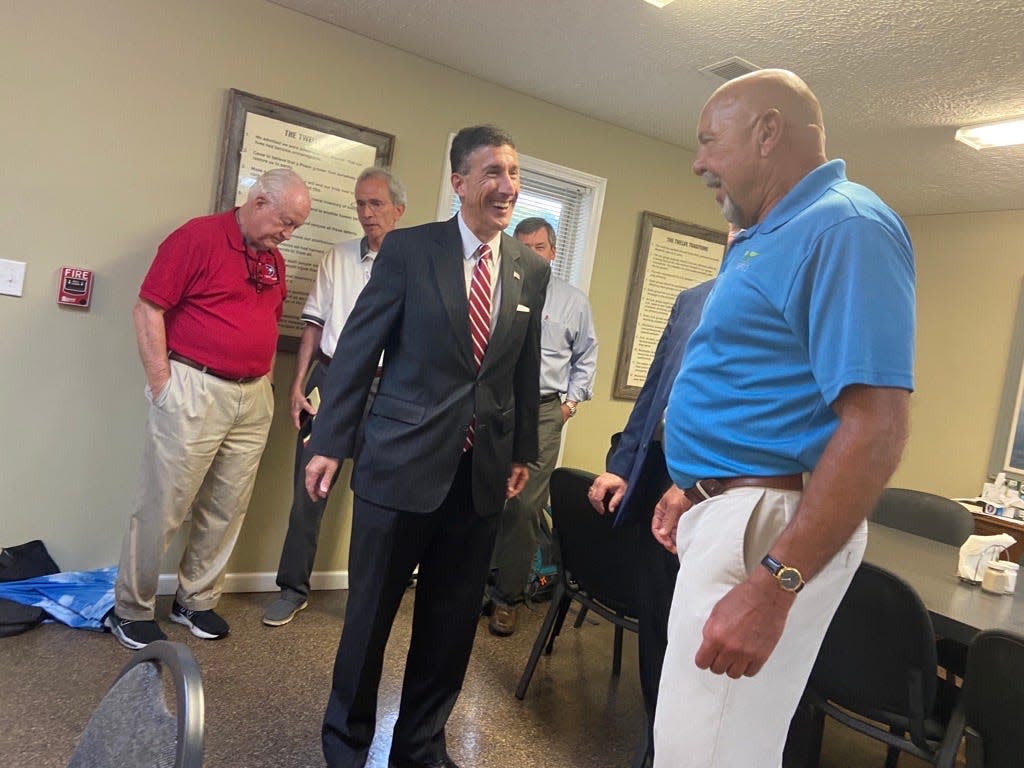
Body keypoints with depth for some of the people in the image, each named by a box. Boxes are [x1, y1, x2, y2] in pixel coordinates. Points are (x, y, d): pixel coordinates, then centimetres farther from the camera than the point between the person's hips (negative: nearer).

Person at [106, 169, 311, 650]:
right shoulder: (199, 237, -7)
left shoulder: (275, 261, 14)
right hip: (194, 390, -6)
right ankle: (130, 610, 20)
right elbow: (148, 310, -9)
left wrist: (264, 377, 13)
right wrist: (162, 383, -11)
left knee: (227, 510, 11)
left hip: (254, 398, 7)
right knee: (162, 507, 2)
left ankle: (196, 601, 28)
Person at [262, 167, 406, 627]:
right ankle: (292, 588, 22)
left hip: (385, 390, -2)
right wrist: (298, 384, 3)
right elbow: (314, 324, 9)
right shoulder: (338, 258, 9)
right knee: (308, 488, 6)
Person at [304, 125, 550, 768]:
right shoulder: (408, 249, -4)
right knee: (370, 612, 11)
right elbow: (358, 349, -4)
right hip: (403, 464, -3)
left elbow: (527, 369, 12)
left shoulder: (533, 271, 7)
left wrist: (522, 450, 15)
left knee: (452, 620, 15)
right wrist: (330, 442, -5)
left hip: (483, 473, 4)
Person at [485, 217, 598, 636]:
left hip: (543, 414, 0)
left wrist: (571, 400, 7)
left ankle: (506, 598, 11)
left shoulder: (574, 300, 10)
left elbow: (586, 357, 17)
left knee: (525, 506, -2)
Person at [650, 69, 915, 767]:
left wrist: (773, 585, -28)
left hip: (771, 531, -10)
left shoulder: (846, 227, -15)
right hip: (723, 514, 10)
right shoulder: (770, 235, 16)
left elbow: (876, 427, -25)